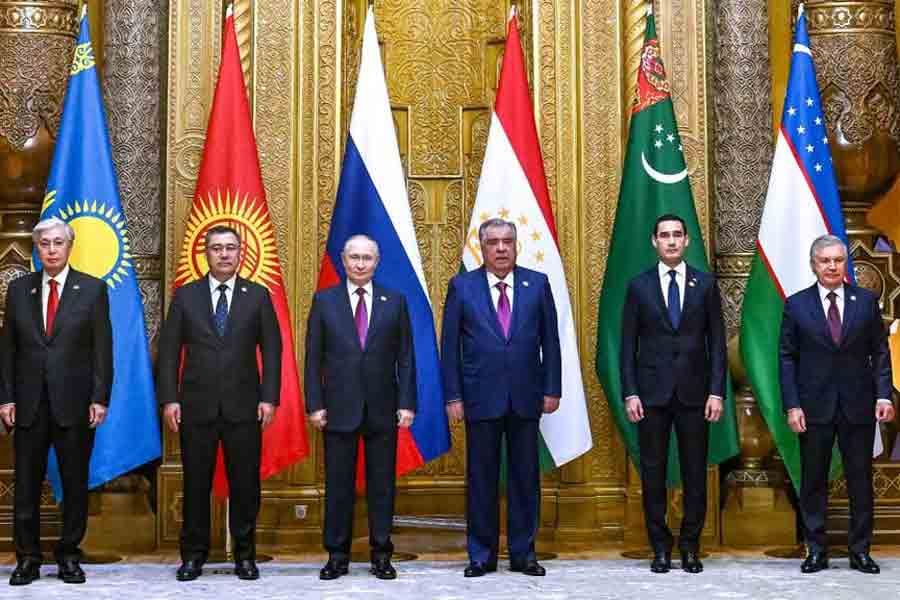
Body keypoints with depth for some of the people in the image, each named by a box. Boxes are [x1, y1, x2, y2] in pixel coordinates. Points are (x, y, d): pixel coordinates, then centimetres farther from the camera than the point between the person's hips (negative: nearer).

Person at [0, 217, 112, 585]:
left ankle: (69, 556, 17)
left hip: (75, 403, -2)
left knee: (75, 484, 5)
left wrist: (100, 399, -7)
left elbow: (102, 349, -1)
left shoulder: (92, 289, 1)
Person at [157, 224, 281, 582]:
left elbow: (271, 350, 3)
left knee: (245, 483, 3)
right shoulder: (186, 295, 6)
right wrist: (169, 399, -3)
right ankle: (193, 555, 16)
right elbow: (169, 350, 4)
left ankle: (245, 555, 15)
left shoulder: (258, 296, 5)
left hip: (244, 405, 0)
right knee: (196, 483, 5)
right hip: (196, 405, 0)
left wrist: (269, 398, -5)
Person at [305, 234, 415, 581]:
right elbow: (313, 357, 3)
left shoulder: (395, 302, 6)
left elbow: (405, 358, 5)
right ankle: (337, 556, 14)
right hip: (339, 408, 0)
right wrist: (314, 404, -3)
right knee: (338, 484, 5)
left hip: (382, 409, 1)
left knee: (382, 484, 5)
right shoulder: (324, 301, 4)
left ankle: (381, 555, 14)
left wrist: (406, 403, -3)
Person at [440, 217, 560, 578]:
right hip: (481, 397, -1)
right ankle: (481, 555, 14)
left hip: (526, 397, 1)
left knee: (525, 477, 6)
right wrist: (452, 396, -4)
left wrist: (552, 389, 0)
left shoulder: (537, 284, 4)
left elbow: (550, 341, 5)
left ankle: (523, 553, 16)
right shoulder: (462, 287, 1)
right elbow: (450, 345, 1)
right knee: (481, 478, 4)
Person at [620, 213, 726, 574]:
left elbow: (717, 343, 4)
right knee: (653, 473, 3)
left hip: (694, 392, 0)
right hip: (651, 392, 0)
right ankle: (660, 547, 13)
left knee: (695, 473, 4)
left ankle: (690, 547, 15)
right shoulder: (639, 286, 4)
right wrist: (630, 393, -5)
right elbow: (628, 345, 4)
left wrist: (717, 392, -4)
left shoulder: (705, 284, 5)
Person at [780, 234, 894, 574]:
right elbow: (787, 358, 1)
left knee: (861, 480, 5)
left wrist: (884, 395, -6)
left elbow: (880, 352, 6)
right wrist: (791, 405, -7)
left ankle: (860, 551, 16)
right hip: (815, 406, -1)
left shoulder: (866, 301, 5)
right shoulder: (797, 305, 2)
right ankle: (816, 550, 14)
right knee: (813, 481, 5)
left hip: (858, 406, 1)